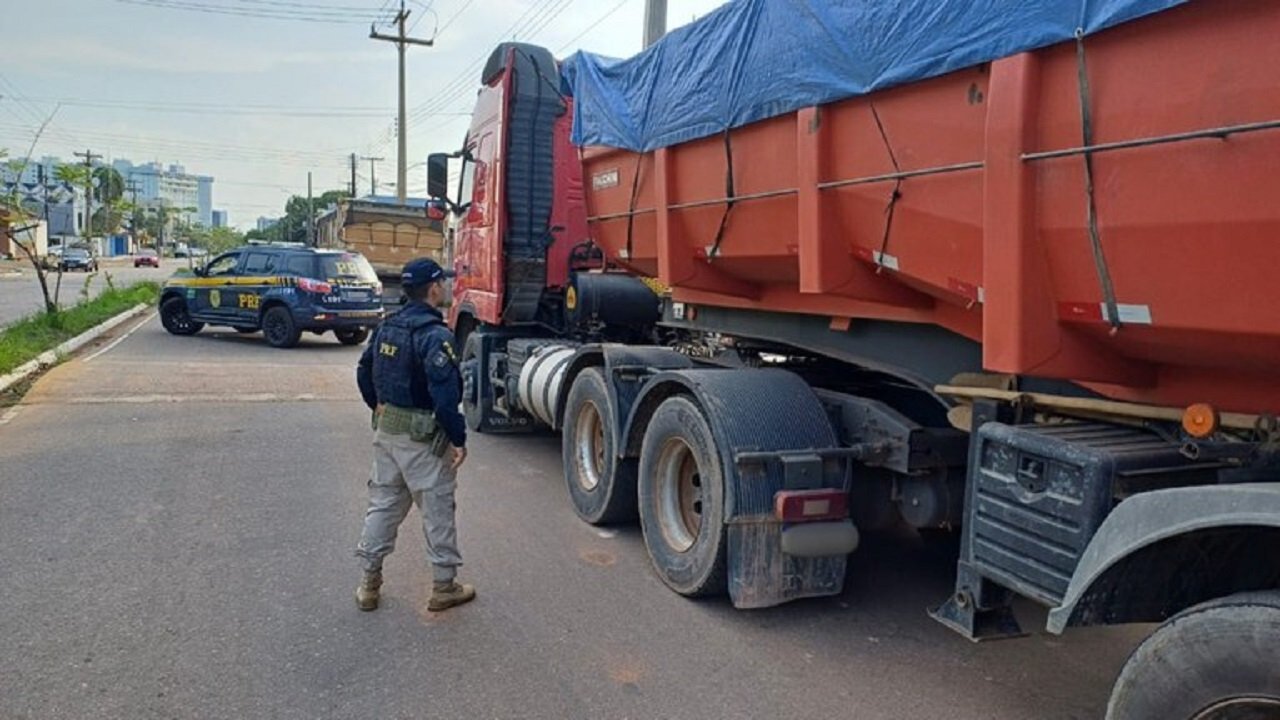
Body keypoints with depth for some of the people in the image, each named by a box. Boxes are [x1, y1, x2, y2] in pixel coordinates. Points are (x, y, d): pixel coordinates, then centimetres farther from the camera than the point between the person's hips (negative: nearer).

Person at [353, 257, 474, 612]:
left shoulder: (387, 328, 7)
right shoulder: (435, 335, -20)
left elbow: (364, 373, 16)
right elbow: (445, 393, -25)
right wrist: (458, 439, -19)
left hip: (386, 429, 8)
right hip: (422, 437, -8)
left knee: (383, 503, 17)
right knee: (437, 510, 5)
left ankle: (369, 583, 24)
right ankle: (444, 587, 16)